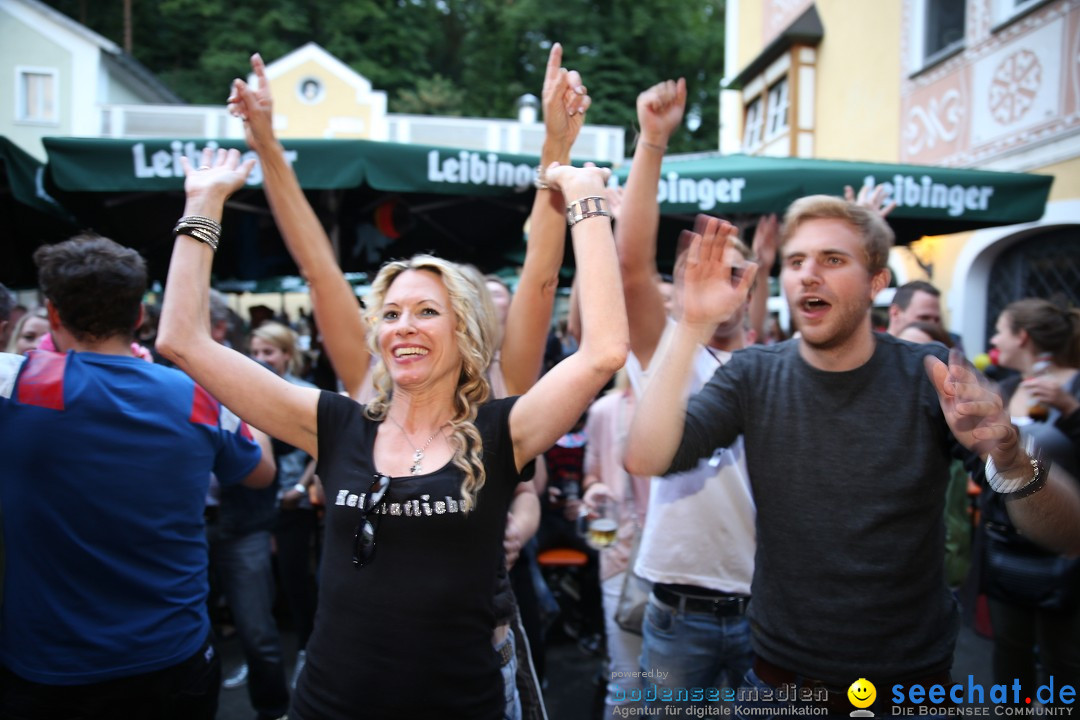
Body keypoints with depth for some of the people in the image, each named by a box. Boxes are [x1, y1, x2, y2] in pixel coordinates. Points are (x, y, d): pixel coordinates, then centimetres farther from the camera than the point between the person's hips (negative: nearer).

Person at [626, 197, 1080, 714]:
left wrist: (1009, 458, -37)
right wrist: (693, 325, -27)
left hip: (910, 681, 0)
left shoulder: (936, 378, -11)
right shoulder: (753, 376, -9)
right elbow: (645, 459, -22)